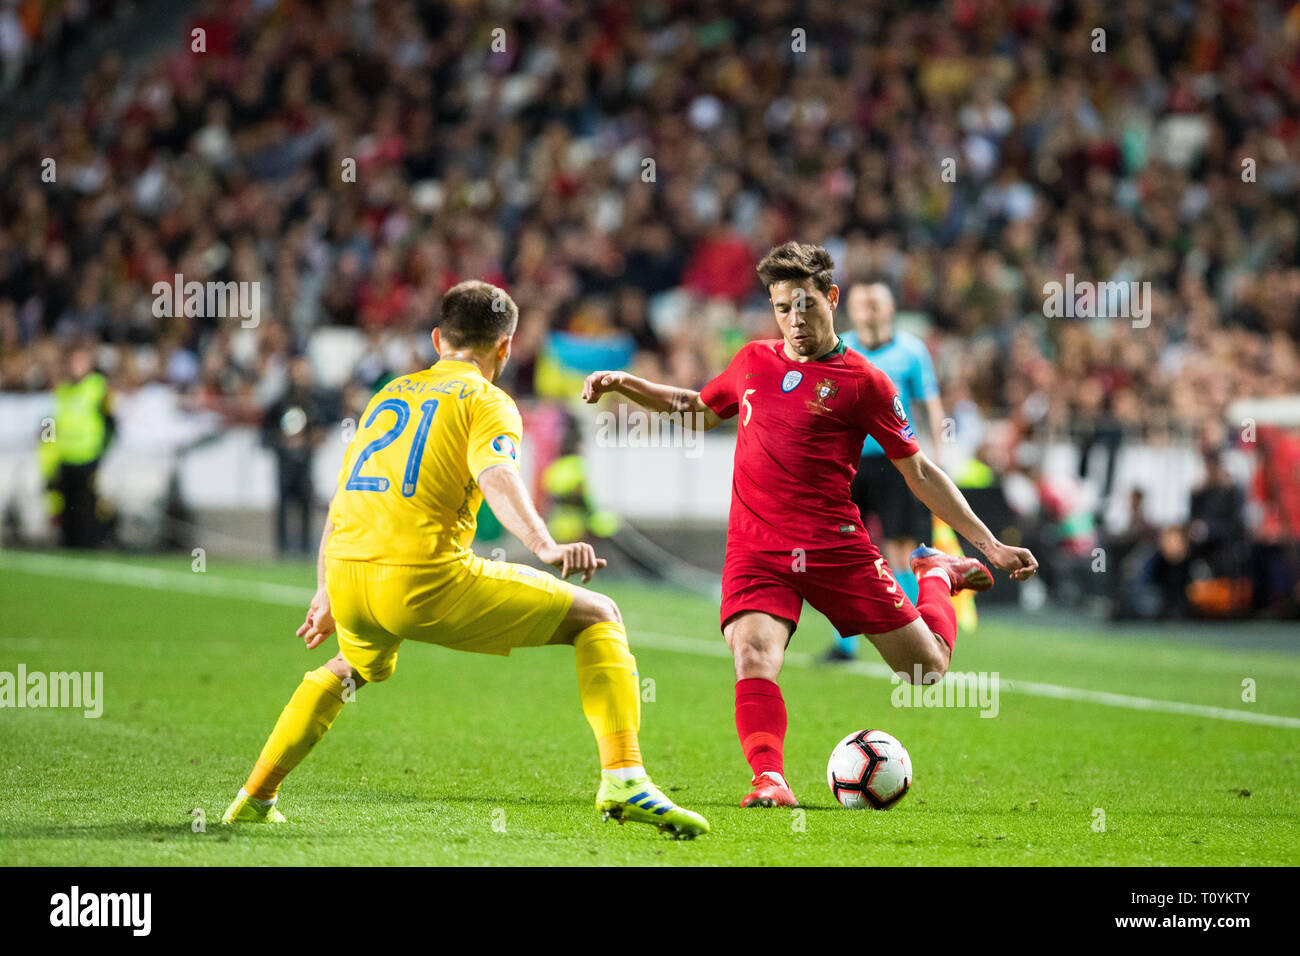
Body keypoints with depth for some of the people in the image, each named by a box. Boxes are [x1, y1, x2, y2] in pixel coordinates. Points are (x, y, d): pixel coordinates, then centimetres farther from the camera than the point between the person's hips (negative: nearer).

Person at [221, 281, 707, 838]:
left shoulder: (390, 393, 27)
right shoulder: (486, 401, 7)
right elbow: (496, 475, -15)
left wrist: (326, 593, 43)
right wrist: (546, 547, -29)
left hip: (346, 579, 7)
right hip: (423, 578, -7)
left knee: (356, 665, 41)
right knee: (598, 616, 5)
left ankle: (255, 797, 39)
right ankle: (623, 779, -12)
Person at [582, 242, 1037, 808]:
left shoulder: (862, 382, -2)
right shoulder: (753, 362, 12)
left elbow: (919, 474, 3)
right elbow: (701, 410, 32)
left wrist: (989, 545, -1)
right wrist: (627, 386, 18)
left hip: (836, 546, -2)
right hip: (756, 549, 2)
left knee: (928, 667, 5)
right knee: (754, 657, -27)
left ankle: (938, 573, 35)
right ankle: (770, 779, -32)